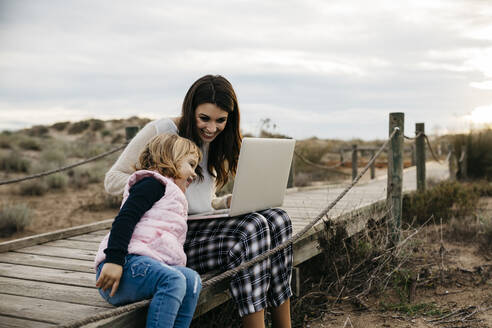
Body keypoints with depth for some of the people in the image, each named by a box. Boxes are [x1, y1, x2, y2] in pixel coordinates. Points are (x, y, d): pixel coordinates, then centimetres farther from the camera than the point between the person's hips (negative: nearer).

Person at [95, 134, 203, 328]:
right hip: (128, 261, -8)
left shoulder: (171, 196, 36)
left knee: (191, 279, -18)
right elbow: (125, 219, -11)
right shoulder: (153, 184, 5)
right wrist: (114, 259, -23)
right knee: (173, 280, -32)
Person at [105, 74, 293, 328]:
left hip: (204, 226, 7)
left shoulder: (216, 145, 17)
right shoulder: (160, 131, -3)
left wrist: (230, 201, 0)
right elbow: (112, 181, -3)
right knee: (253, 228, -29)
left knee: (278, 219, -18)